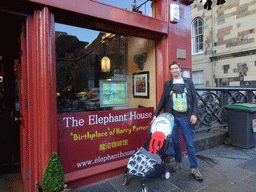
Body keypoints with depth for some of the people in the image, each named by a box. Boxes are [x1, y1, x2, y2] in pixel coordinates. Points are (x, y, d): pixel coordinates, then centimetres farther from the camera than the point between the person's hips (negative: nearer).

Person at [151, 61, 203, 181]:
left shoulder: (188, 82, 8)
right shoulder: (168, 84, 10)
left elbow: (194, 99, 6)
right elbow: (163, 100, 11)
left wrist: (194, 114, -6)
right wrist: (156, 114, 5)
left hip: (185, 117, -1)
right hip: (172, 117, 2)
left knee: (189, 143, 2)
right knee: (175, 141, 10)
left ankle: (194, 168, 14)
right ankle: (178, 162, 28)